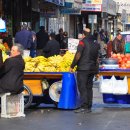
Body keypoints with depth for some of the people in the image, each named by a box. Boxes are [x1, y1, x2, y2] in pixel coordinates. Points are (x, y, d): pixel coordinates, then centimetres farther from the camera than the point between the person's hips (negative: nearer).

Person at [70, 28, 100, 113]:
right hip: (92, 69, 7)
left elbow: (78, 55, -14)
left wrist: (72, 66, -8)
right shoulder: (95, 44, 14)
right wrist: (96, 70, 24)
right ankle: (89, 107, 10)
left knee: (82, 87, -6)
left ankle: (84, 106, -12)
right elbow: (97, 57, 18)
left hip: (83, 68, -7)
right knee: (89, 87, 10)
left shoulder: (83, 42, -7)